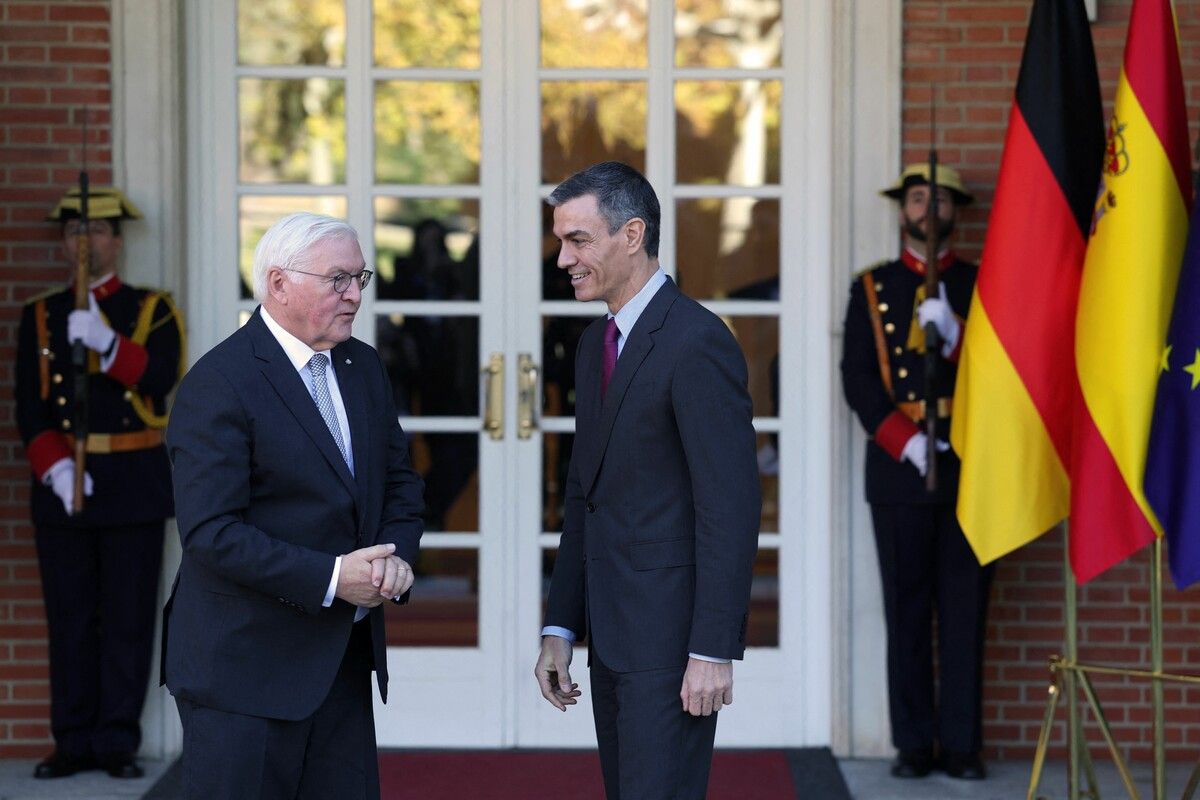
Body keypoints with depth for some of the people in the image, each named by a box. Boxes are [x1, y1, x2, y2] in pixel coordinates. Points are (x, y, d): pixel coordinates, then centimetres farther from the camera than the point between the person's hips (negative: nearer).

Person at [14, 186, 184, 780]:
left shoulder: (153, 310, 6)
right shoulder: (39, 317, 10)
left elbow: (161, 378, -11)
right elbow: (29, 406, 2)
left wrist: (104, 343, -25)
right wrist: (55, 468, -12)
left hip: (133, 484, -1)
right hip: (61, 484, 1)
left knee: (129, 618, -1)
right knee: (69, 618, 3)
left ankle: (118, 743, 6)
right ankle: (74, 742, 10)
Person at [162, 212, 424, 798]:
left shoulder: (362, 367, 12)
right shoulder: (218, 385, -14)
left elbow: (399, 480, 19)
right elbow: (211, 533, -20)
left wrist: (396, 556, -3)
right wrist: (329, 578, -21)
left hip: (342, 659, 7)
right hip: (242, 669, -7)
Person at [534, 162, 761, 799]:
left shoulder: (696, 342, -14)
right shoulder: (596, 343, 15)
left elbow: (731, 508, -17)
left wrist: (713, 650, -20)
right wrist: (560, 628, 15)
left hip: (670, 638, -9)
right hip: (612, 637, 9)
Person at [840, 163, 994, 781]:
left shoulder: (983, 285, 11)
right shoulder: (871, 289, 10)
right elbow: (858, 378, 2)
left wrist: (954, 335, -15)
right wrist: (906, 442, -11)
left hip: (969, 466, 0)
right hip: (898, 463, 0)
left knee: (965, 607, -1)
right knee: (907, 609, 0)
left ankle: (961, 743, 4)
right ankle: (914, 742, 4)